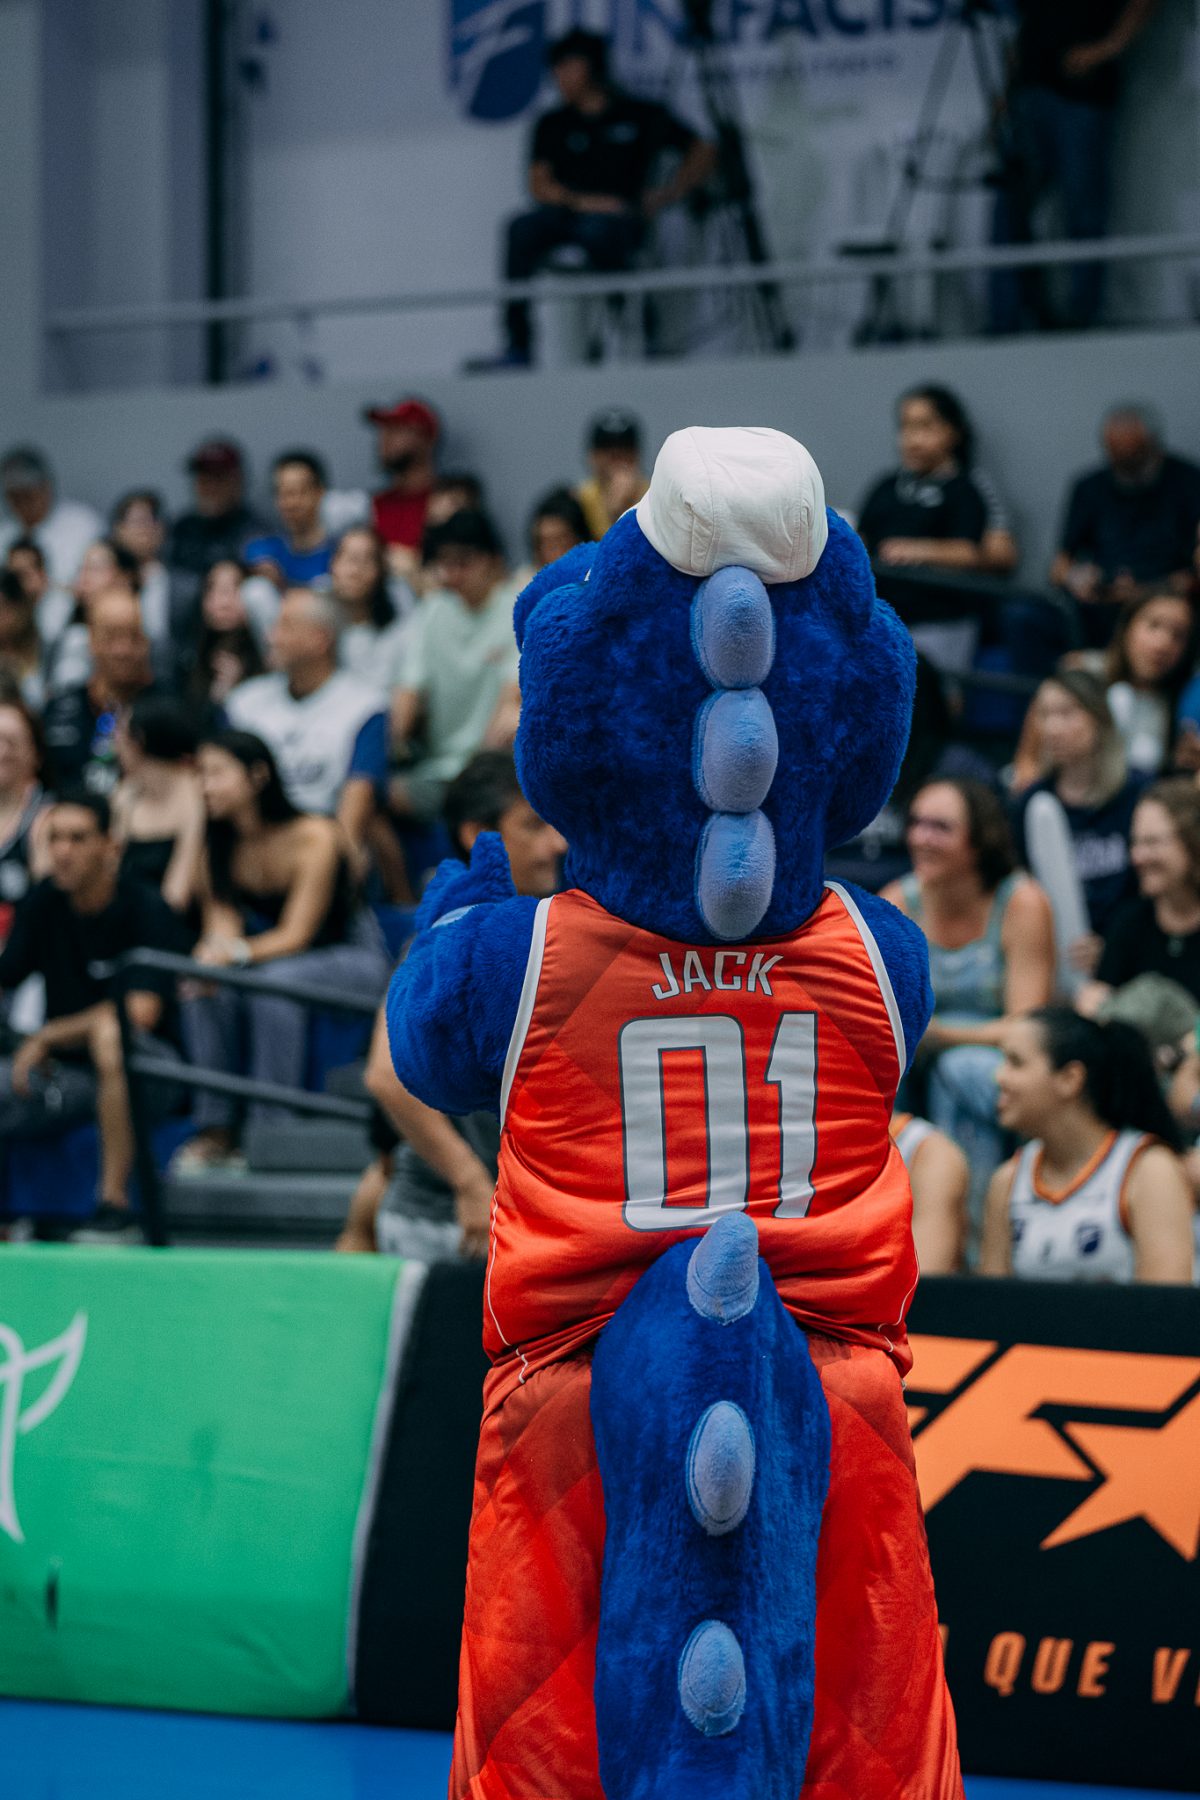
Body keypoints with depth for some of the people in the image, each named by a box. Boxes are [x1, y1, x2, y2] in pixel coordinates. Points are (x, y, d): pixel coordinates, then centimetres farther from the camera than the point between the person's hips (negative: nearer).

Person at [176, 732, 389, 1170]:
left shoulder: (313, 836, -21)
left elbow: (296, 935, -25)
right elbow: (222, 928, -11)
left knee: (275, 980, -36)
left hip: (354, 959, -6)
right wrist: (208, 958, -36)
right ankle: (216, 1129, -22)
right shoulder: (219, 850, -2)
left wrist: (236, 953, -42)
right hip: (278, 959, 6)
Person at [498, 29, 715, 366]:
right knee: (522, 228, -33)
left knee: (597, 230, -41)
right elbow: (539, 186, 10)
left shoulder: (640, 116, 16)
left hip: (619, 221, -3)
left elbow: (703, 154, 17)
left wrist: (668, 194, 1)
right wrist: (580, 200, -10)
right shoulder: (553, 125, 22)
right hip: (565, 213, 3)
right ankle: (518, 345, -38)